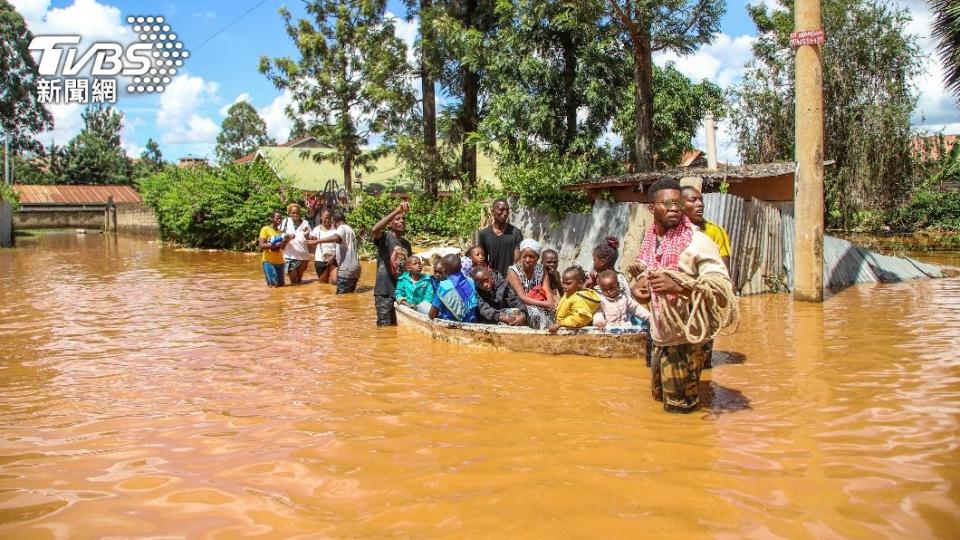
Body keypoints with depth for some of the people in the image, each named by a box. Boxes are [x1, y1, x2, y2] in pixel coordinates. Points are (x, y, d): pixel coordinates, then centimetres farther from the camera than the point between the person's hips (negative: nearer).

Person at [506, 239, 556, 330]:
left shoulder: (541, 269, 5)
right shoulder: (513, 272, -10)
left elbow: (548, 292, -6)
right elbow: (522, 297, -19)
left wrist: (550, 303, -30)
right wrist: (545, 304, -30)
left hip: (540, 306, 4)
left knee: (553, 311, -26)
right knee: (536, 313, -33)